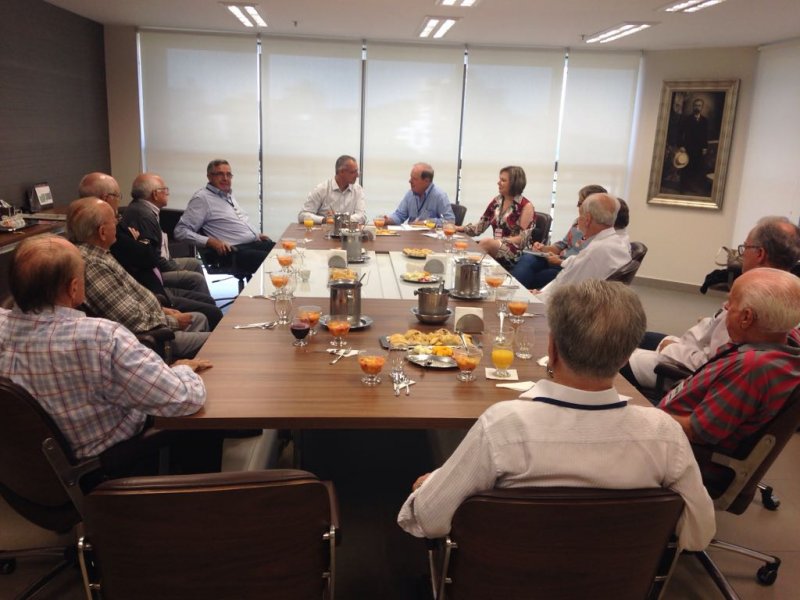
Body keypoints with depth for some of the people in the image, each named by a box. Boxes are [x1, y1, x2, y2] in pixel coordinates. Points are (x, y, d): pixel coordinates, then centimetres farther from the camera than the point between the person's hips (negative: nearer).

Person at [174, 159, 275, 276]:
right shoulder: (202, 198, -4)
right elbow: (180, 231, -10)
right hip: (238, 251, -9)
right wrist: (212, 242, -19)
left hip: (255, 243, 9)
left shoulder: (228, 195, 22)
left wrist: (257, 235, 16)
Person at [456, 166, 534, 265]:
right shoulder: (496, 201, 11)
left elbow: (524, 238, -12)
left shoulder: (526, 206, -6)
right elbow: (480, 226, 11)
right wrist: (459, 228, -4)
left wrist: (499, 241, -21)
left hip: (516, 253, -5)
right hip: (495, 248, 5)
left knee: (486, 242, -33)